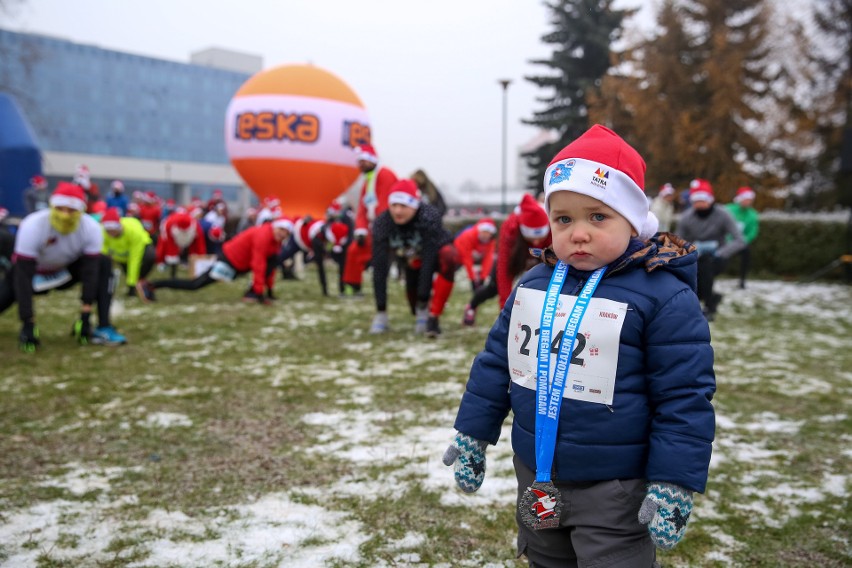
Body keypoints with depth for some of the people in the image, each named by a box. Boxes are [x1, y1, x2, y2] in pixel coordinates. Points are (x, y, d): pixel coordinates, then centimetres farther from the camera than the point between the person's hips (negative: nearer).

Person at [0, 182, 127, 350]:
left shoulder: (91, 228, -27)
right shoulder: (32, 226, -33)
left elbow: (90, 273, -24)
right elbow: (23, 276, -33)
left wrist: (85, 318, -29)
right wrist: (28, 324, -36)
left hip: (66, 271, 1)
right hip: (34, 273, -1)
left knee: (104, 265, -21)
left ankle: (102, 328, -19)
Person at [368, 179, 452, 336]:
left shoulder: (429, 217, -38)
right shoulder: (382, 223, -27)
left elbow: (429, 261, -37)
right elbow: (379, 267, -28)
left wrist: (424, 302, -37)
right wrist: (381, 311, -30)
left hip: (438, 254, -4)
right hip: (413, 260, 4)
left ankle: (433, 316, -24)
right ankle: (420, 317, 37)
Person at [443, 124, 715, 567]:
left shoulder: (664, 296, -17)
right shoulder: (533, 283, 0)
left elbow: (683, 397, -15)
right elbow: (496, 361, 8)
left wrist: (673, 485, -16)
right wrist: (472, 434, 10)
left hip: (613, 492, -6)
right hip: (534, 478, 6)